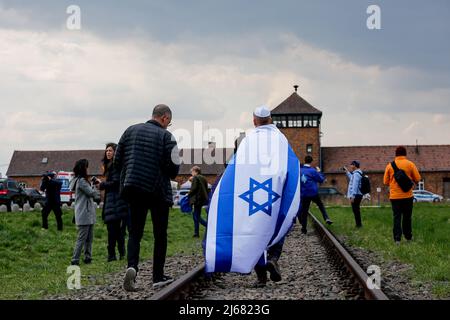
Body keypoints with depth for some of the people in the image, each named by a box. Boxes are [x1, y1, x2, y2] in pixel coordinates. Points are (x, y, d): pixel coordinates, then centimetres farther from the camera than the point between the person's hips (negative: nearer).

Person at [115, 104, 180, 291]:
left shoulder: (131, 131, 8)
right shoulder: (166, 136, -5)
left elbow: (117, 161, 7)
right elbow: (173, 167, -11)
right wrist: (170, 175, 12)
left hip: (134, 190, 3)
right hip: (158, 191, -3)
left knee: (134, 232, 8)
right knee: (160, 235, 9)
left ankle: (132, 266, -16)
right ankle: (158, 277, 11)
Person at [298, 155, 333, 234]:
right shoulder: (312, 171, -11)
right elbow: (321, 180, -1)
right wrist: (319, 172, 11)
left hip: (304, 194, 2)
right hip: (313, 193, -2)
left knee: (304, 211, 7)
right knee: (321, 205, 22)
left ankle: (304, 229, 8)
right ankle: (327, 218, 4)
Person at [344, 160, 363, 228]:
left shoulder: (356, 174, -17)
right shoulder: (358, 173, 14)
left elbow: (355, 185, -23)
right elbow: (352, 179, 35)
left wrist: (352, 196, -25)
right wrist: (347, 171, 33)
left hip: (356, 195, -10)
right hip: (358, 195, 10)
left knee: (355, 210, -5)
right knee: (356, 210, 17)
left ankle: (358, 224, -3)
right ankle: (359, 224, 24)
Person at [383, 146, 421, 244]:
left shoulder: (390, 165, 0)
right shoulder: (410, 164, -4)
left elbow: (386, 182, 3)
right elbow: (417, 179, -2)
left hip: (394, 196, 0)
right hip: (407, 196, 0)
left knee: (397, 217, 2)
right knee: (407, 217, 13)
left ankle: (397, 239, -7)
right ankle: (408, 237, 20)